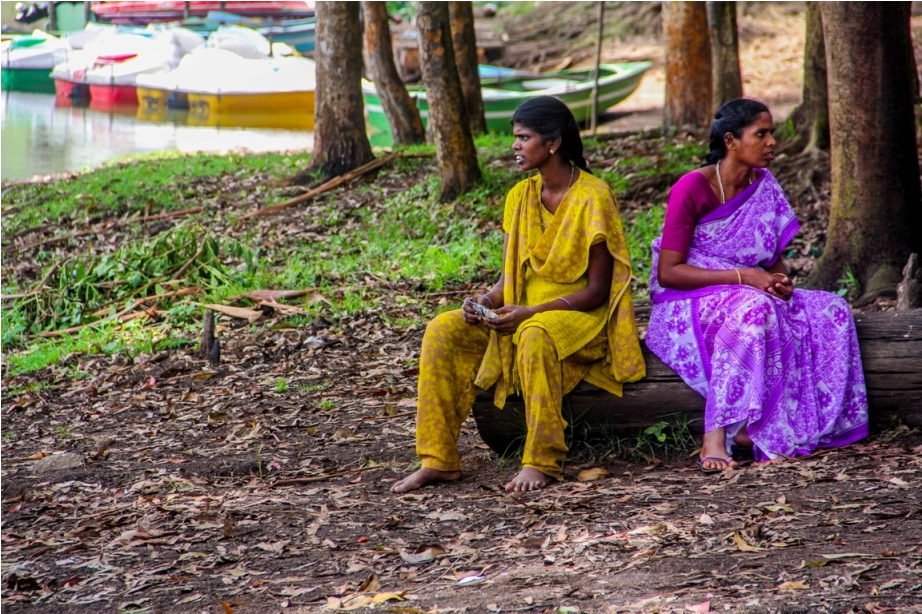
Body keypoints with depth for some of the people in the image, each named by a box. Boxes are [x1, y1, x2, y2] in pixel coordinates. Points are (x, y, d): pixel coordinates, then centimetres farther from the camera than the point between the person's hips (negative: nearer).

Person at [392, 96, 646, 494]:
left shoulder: (592, 197, -12)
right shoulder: (520, 196, 7)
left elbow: (598, 289, -14)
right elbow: (509, 277, 9)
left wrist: (531, 313, -24)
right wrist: (487, 301, -15)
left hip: (579, 314, -7)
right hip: (522, 314, 7)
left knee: (535, 338, -40)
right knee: (442, 331, -15)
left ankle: (541, 462, -32)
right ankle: (438, 460, -16)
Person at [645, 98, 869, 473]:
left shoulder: (764, 186, 6)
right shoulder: (692, 189, -13)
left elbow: (774, 258, 14)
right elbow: (668, 272, -17)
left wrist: (780, 280, -12)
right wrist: (743, 277, -24)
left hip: (753, 298, 7)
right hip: (688, 306, -7)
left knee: (831, 313, -16)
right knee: (753, 311, -38)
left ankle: (751, 429, -19)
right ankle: (715, 439, -38)